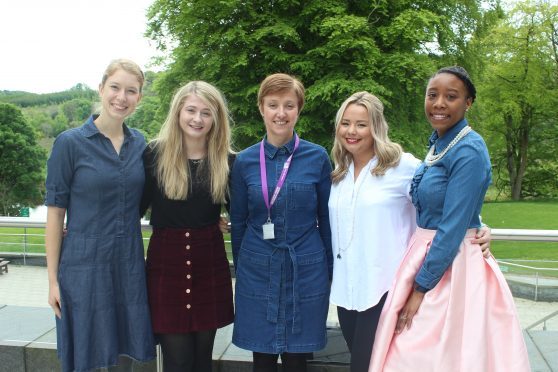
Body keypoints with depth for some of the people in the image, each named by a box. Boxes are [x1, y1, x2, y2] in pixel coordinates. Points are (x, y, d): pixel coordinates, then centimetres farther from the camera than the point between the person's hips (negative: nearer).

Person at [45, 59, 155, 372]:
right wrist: (53, 279, -8)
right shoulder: (70, 143, -8)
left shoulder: (140, 143, 5)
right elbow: (55, 213, -6)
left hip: (130, 265, 4)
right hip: (85, 266, -4)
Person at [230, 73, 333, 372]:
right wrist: (240, 268, 12)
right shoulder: (244, 161, 0)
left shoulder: (318, 158, -3)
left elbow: (326, 219, 4)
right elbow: (238, 222, 9)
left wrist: (329, 269, 6)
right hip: (258, 271, 1)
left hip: (306, 271, -1)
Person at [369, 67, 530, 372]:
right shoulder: (437, 143, 9)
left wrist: (420, 288, -18)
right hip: (426, 254, 9)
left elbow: (453, 228, -21)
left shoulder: (469, 151, -18)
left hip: (450, 265, -8)